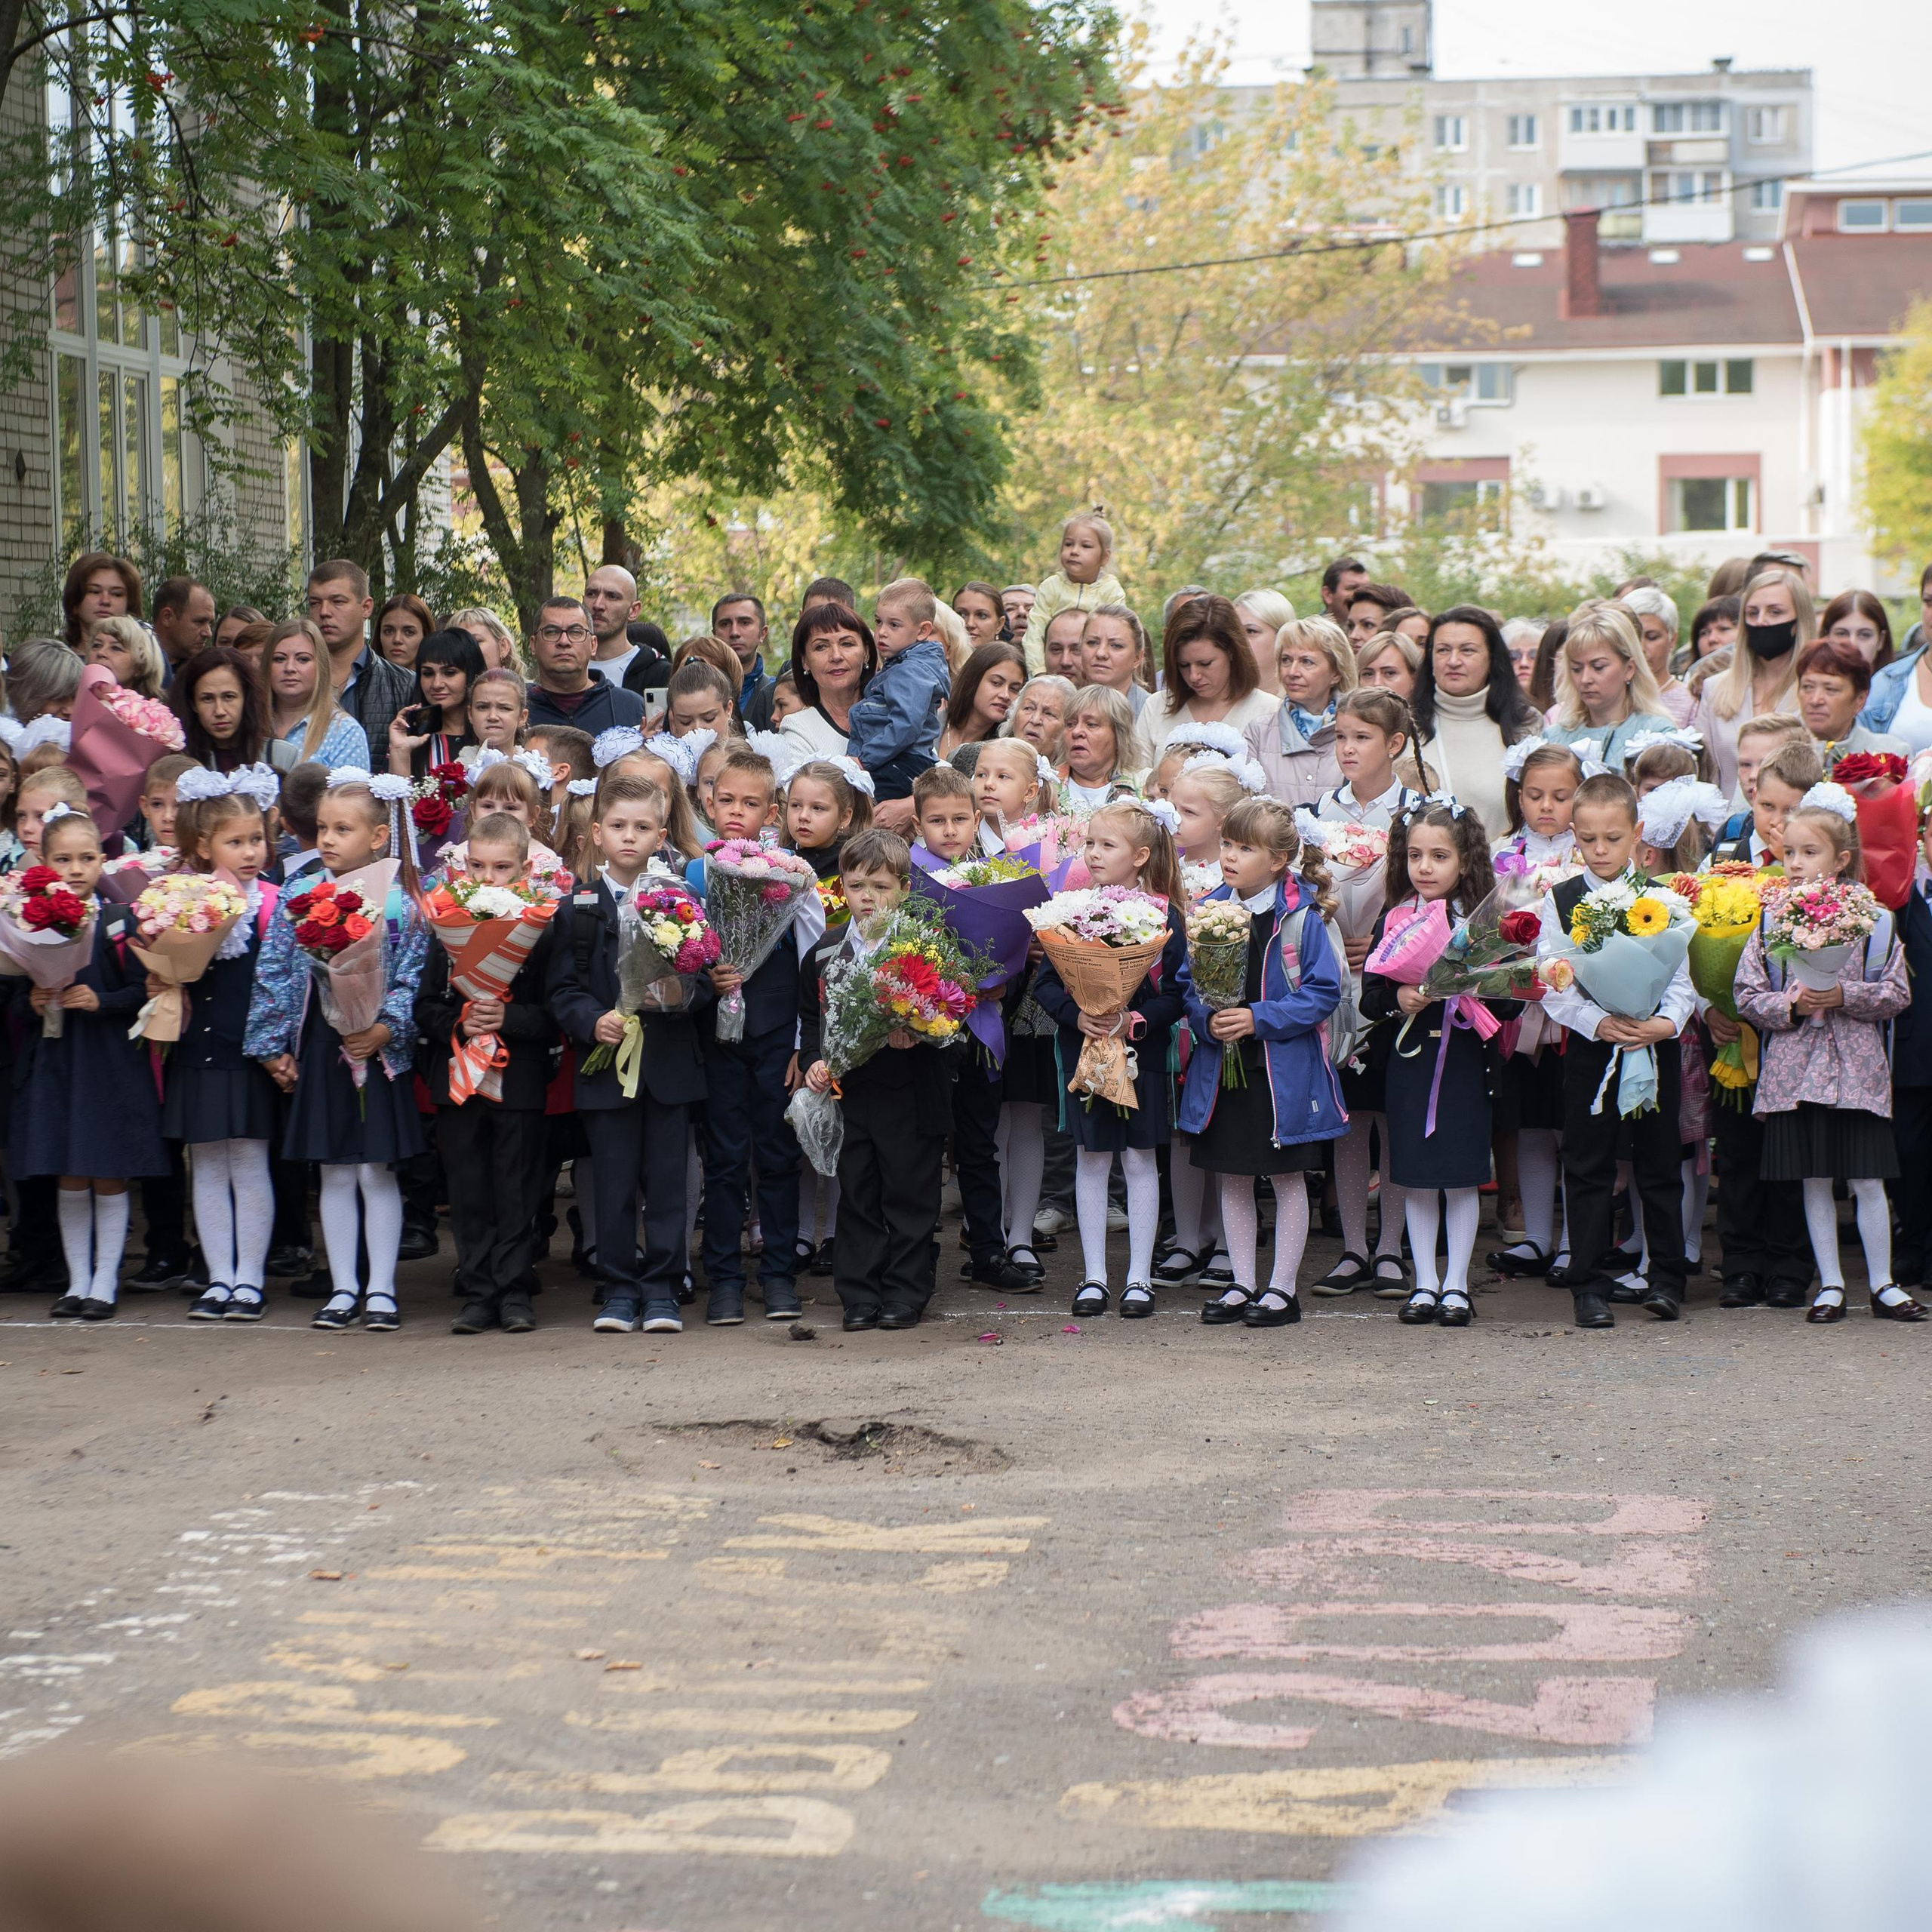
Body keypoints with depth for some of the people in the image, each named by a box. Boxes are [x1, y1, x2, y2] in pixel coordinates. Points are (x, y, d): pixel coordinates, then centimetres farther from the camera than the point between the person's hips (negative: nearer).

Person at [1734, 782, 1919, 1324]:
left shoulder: (1873, 920, 0)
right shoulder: (1771, 922, 3)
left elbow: (1897, 993, -2)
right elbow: (1748, 996, 2)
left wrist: (1844, 997, -15)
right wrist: (1791, 1005, -14)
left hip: (1857, 1067, -1)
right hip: (1794, 1069, 1)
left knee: (1868, 1181, 0)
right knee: (1814, 1182, 6)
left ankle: (1883, 1284, 11)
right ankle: (1830, 1284, 16)